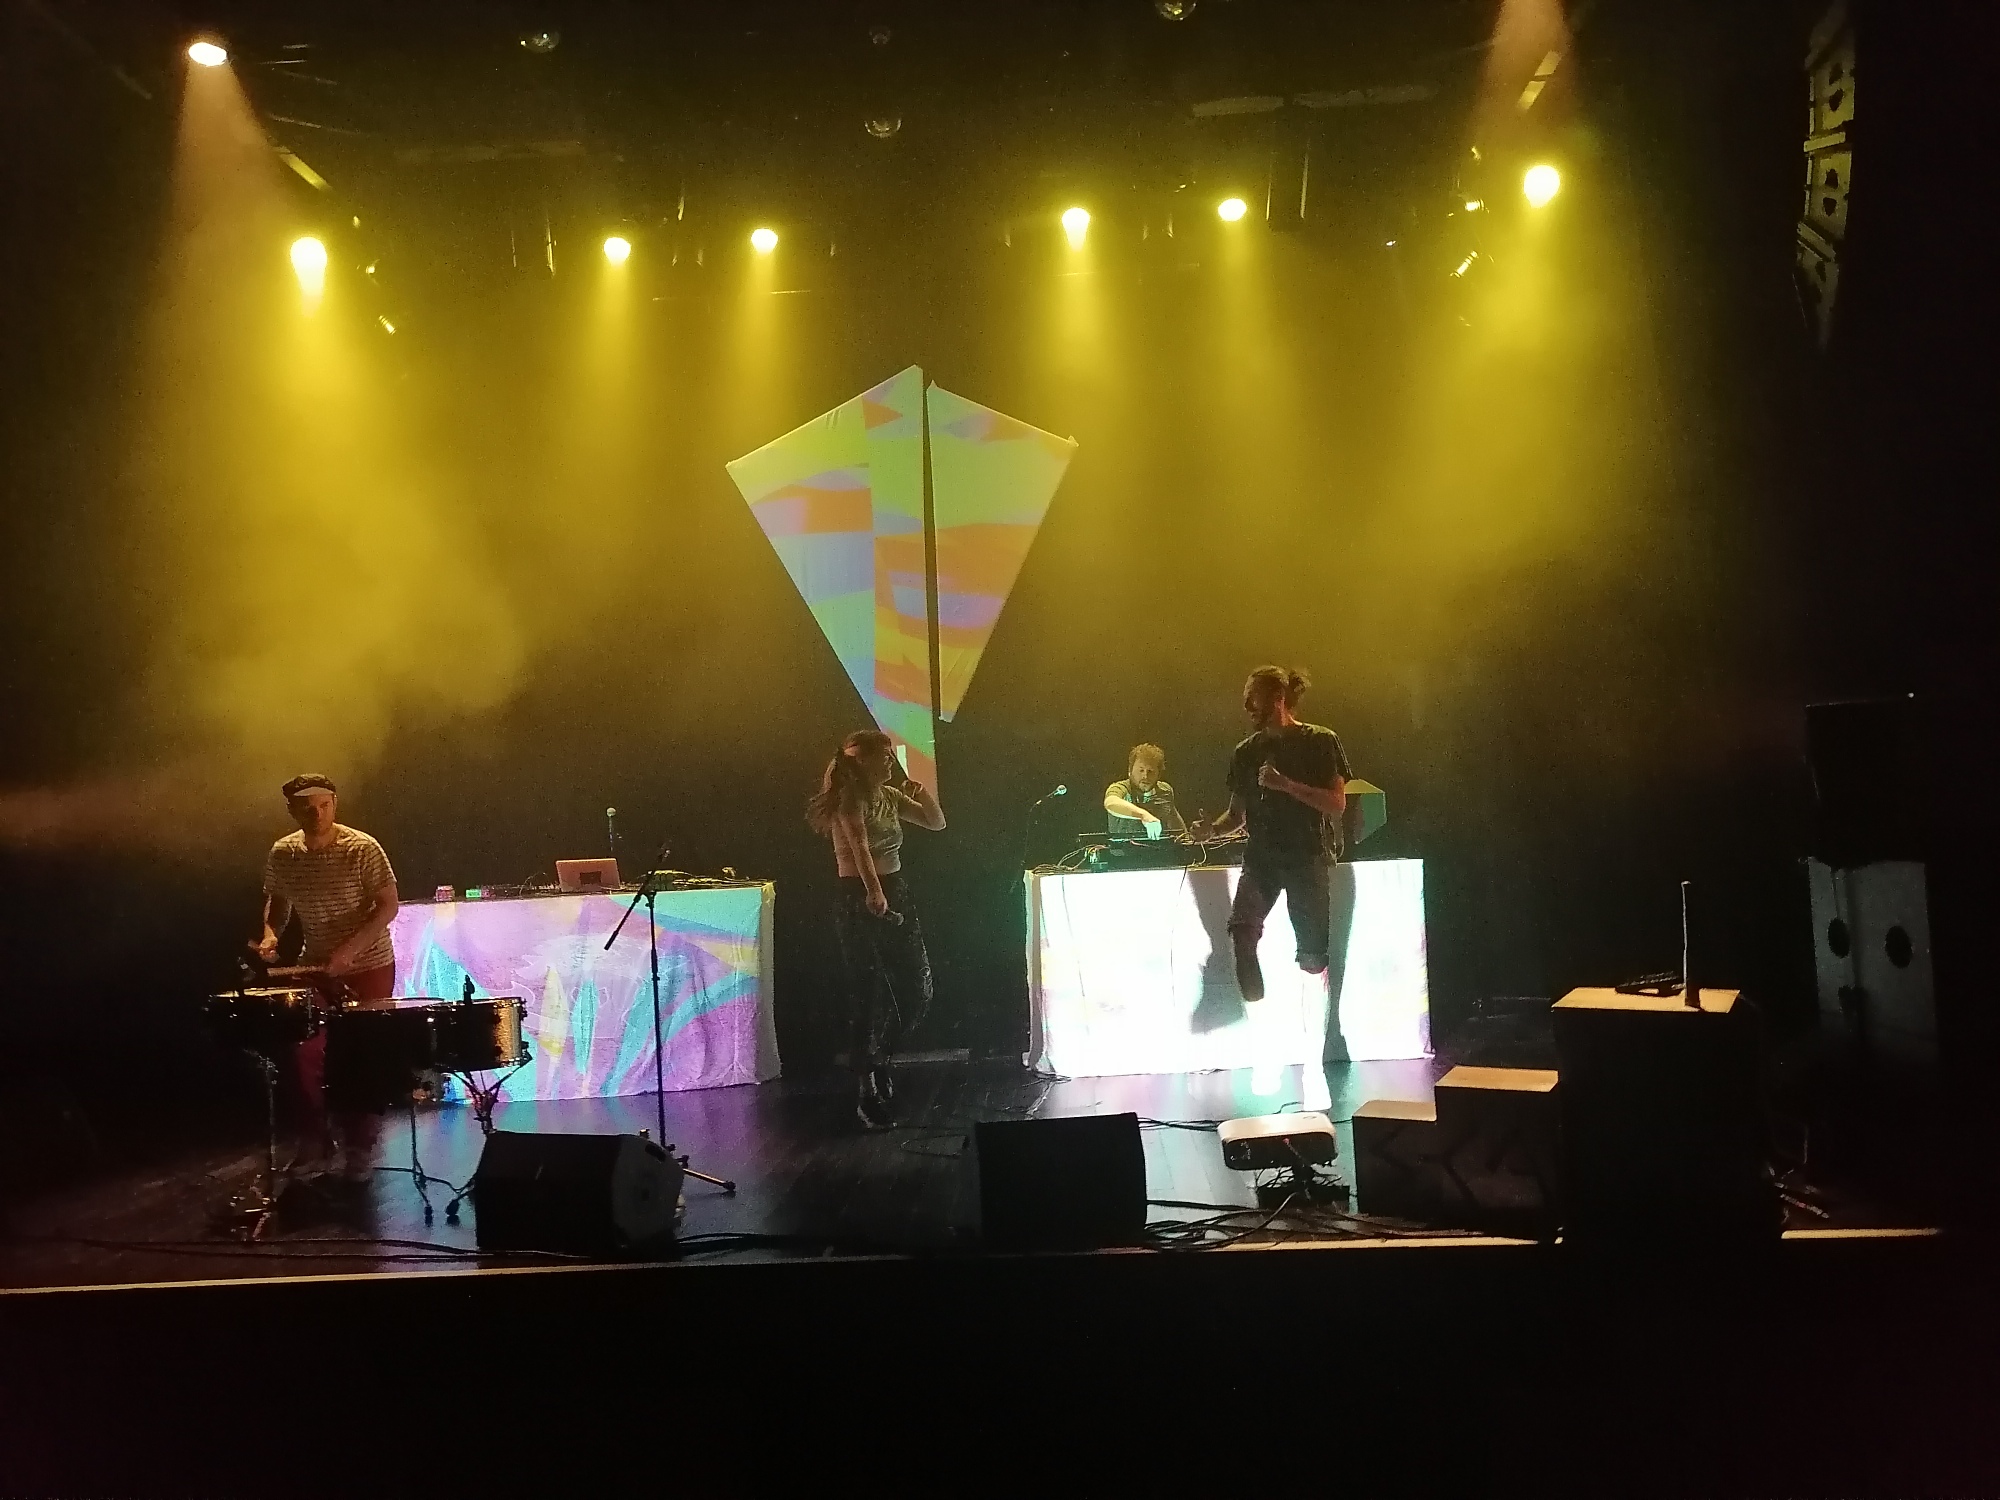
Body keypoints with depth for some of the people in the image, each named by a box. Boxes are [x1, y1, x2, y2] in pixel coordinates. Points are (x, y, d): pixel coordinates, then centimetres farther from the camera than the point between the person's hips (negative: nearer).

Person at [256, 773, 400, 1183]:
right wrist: (271, 932, -8)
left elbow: (388, 907, -16)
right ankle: (319, 1145, 19)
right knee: (307, 1053, 3)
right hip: (316, 966, 4)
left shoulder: (362, 849, -18)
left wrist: (350, 948, -26)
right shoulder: (281, 854, -5)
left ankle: (361, 1150, 14)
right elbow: (277, 900, 12)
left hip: (369, 967, -4)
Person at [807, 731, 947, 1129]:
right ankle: (868, 1090, 6)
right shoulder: (850, 799, -12)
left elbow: (936, 822, 21)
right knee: (870, 997, -4)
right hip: (862, 901, -8)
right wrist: (874, 892, -45)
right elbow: (859, 845, -30)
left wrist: (916, 786, 5)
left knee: (917, 991, 8)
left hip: (894, 894, 8)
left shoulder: (889, 796, 12)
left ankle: (876, 1061, 29)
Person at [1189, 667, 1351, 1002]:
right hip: (1262, 855, 3)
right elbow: (1237, 814, 17)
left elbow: (1337, 804, -7)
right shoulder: (1245, 753, 13)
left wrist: (1285, 784, -18)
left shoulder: (1320, 742, 1)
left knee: (1312, 955, -4)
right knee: (1242, 930, -22)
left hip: (1309, 855, -3)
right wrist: (1212, 829, -5)